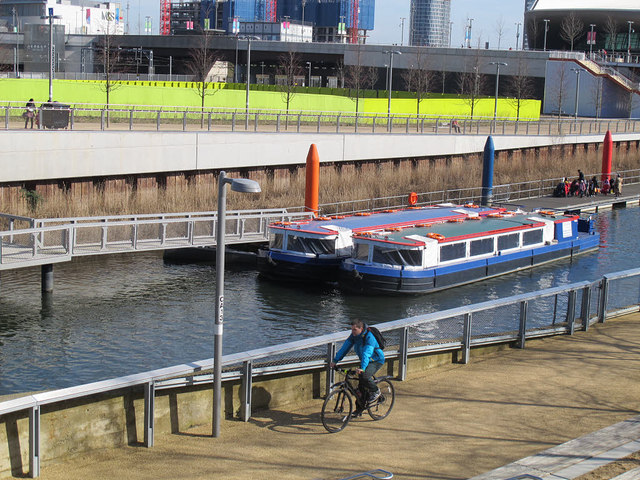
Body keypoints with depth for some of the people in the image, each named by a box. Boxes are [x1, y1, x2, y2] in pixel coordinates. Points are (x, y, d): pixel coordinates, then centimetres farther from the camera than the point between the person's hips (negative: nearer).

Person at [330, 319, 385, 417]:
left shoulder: (369, 337, -29)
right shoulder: (354, 336, -7)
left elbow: (366, 354, -41)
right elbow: (345, 348, -6)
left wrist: (362, 368, -53)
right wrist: (335, 361, -13)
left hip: (376, 360, -7)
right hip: (366, 361, 7)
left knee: (364, 376, -31)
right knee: (361, 385, 4)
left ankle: (375, 391, -4)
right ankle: (359, 409, 16)